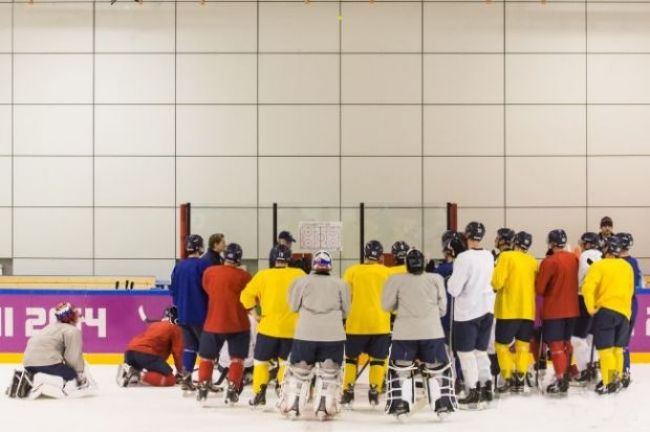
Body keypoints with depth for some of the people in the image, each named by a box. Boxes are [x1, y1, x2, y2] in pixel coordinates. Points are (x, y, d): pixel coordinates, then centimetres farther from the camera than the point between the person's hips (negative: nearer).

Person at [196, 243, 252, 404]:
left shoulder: (209, 272, -4)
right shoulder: (244, 276, -10)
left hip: (213, 323, 2)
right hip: (238, 324, -2)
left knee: (207, 357, 16)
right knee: (237, 358, 8)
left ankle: (203, 389, 15)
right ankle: (232, 391, 3)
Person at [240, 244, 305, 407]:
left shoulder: (263, 275, -4)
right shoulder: (299, 275, -3)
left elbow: (247, 295, -6)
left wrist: (254, 313, 1)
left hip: (268, 326, -1)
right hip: (292, 328, 1)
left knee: (261, 360, 13)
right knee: (286, 362, 16)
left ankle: (259, 393, 7)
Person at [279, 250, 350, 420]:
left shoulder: (301, 282, 2)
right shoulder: (340, 284, 5)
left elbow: (294, 306, 9)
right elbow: (345, 311, 11)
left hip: (305, 334, 0)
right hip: (333, 335, 0)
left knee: (299, 370, 11)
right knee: (329, 373, 9)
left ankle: (291, 407, 13)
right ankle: (324, 409, 6)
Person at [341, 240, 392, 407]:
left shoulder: (352, 271, 0)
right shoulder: (387, 272, 0)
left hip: (356, 323, 0)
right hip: (380, 324, 0)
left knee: (351, 357, 12)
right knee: (378, 359, 8)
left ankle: (348, 392, 9)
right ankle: (374, 392, 3)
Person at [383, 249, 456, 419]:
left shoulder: (396, 280, -2)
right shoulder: (436, 279, 2)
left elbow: (387, 306, 4)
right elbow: (442, 308, 7)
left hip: (405, 333, -1)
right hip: (432, 332, 1)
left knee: (400, 367, 8)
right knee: (438, 367, 12)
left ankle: (400, 405, 0)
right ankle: (442, 405, 8)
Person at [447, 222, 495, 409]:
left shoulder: (464, 258, -20)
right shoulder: (489, 256, 1)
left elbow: (454, 289, -18)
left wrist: (450, 281, 1)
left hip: (467, 311, -6)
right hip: (487, 309, 7)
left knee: (466, 352, 3)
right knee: (481, 350, 17)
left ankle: (473, 393, 3)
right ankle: (486, 387, 18)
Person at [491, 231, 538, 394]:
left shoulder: (506, 257, -9)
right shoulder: (533, 262, 6)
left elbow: (497, 282, -15)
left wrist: (496, 284, 6)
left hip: (508, 309, -5)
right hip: (528, 310, 5)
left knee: (501, 344, 5)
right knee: (523, 344, 11)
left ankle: (509, 379, -2)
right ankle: (520, 380, 7)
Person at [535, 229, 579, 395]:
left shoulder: (549, 262, -18)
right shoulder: (574, 258, 2)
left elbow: (539, 289, -13)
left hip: (553, 311, -6)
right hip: (572, 309, 6)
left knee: (556, 344, -2)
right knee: (566, 342, 19)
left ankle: (561, 381, -7)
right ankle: (566, 374, 29)